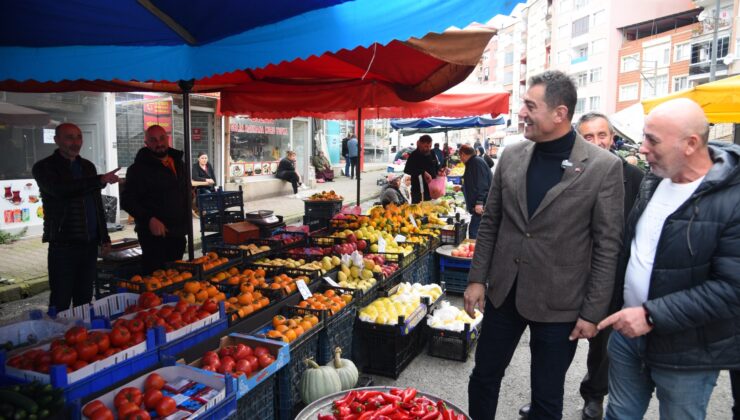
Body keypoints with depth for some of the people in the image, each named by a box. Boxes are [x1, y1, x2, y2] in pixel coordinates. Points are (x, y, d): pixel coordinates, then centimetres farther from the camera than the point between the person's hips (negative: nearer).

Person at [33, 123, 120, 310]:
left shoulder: (87, 166, 15)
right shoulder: (44, 167, -2)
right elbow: (61, 190, -23)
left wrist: (104, 237, 16)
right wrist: (100, 180, -29)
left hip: (90, 243, 5)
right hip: (63, 244, -5)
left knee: (84, 298, 11)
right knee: (61, 302, -2)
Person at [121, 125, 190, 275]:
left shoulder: (179, 163, 12)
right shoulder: (139, 168, -8)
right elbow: (127, 201, -12)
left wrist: (186, 222, 15)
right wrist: (150, 219, -23)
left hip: (178, 233, 6)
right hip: (154, 234, -6)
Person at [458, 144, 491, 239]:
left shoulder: (477, 162, -12)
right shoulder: (472, 163, 19)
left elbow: (482, 184, -22)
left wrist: (479, 202, -27)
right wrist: (462, 188, 45)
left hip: (482, 205, -10)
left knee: (473, 230, -11)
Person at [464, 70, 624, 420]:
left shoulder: (603, 167, -11)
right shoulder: (511, 156, 1)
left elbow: (607, 246, -8)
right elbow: (490, 223, 6)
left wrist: (592, 313, -8)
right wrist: (477, 279, 4)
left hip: (558, 303, -3)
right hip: (503, 293, 4)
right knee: (484, 377, 17)